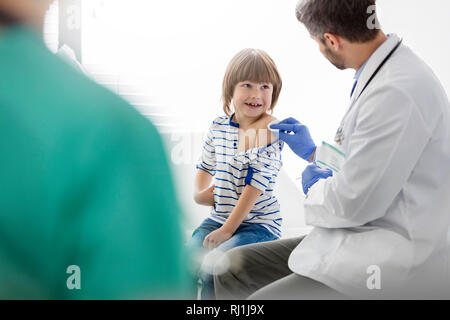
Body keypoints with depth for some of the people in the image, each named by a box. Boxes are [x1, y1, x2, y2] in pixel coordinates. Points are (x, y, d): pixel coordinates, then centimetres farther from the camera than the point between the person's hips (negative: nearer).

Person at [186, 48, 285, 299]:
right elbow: (206, 166, 25)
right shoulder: (219, 126, 7)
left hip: (259, 224, -6)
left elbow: (256, 184, -18)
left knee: (211, 267, -25)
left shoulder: (270, 131, -13)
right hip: (218, 219, 6)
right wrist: (199, 193, 4)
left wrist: (228, 229, -19)